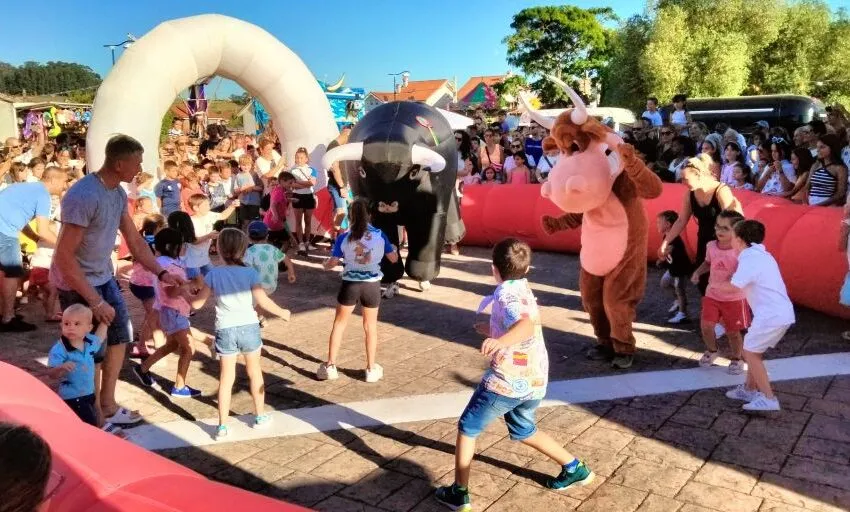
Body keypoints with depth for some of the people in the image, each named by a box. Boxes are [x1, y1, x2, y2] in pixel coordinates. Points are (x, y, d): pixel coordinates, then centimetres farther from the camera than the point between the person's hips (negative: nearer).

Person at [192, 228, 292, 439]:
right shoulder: (250, 273, -6)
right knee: (254, 372, 18)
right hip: (249, 327, 0)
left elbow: (197, 303, 0)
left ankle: (222, 426, 9)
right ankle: (260, 416, 31)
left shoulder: (214, 274, -3)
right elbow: (263, 301, -11)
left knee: (226, 377, 9)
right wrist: (282, 313, 5)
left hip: (225, 329, 0)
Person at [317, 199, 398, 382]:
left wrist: (324, 264, 19)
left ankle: (330, 366, 18)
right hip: (372, 285, 1)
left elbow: (331, 264, -4)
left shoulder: (344, 238, -8)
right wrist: (395, 249, 24)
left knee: (339, 324, 15)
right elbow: (393, 259, 2)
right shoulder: (380, 235, -7)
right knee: (370, 326, 16)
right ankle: (371, 369, 23)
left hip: (350, 285, -1)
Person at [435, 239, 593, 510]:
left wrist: (501, 340, -54)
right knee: (524, 431, 31)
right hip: (534, 381, 9)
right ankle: (575, 468, 36)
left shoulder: (507, 294, -16)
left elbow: (526, 325, -37)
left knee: (467, 428, 9)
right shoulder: (523, 290, 11)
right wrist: (494, 331, 40)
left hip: (508, 381, -9)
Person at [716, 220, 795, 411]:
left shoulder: (750, 259, -15)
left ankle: (769, 399, 1)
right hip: (782, 312, 10)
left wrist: (717, 285, -3)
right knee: (754, 351, 20)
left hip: (771, 315, -10)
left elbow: (733, 286, -21)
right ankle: (750, 389, 30)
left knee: (750, 353, 0)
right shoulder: (760, 254, 16)